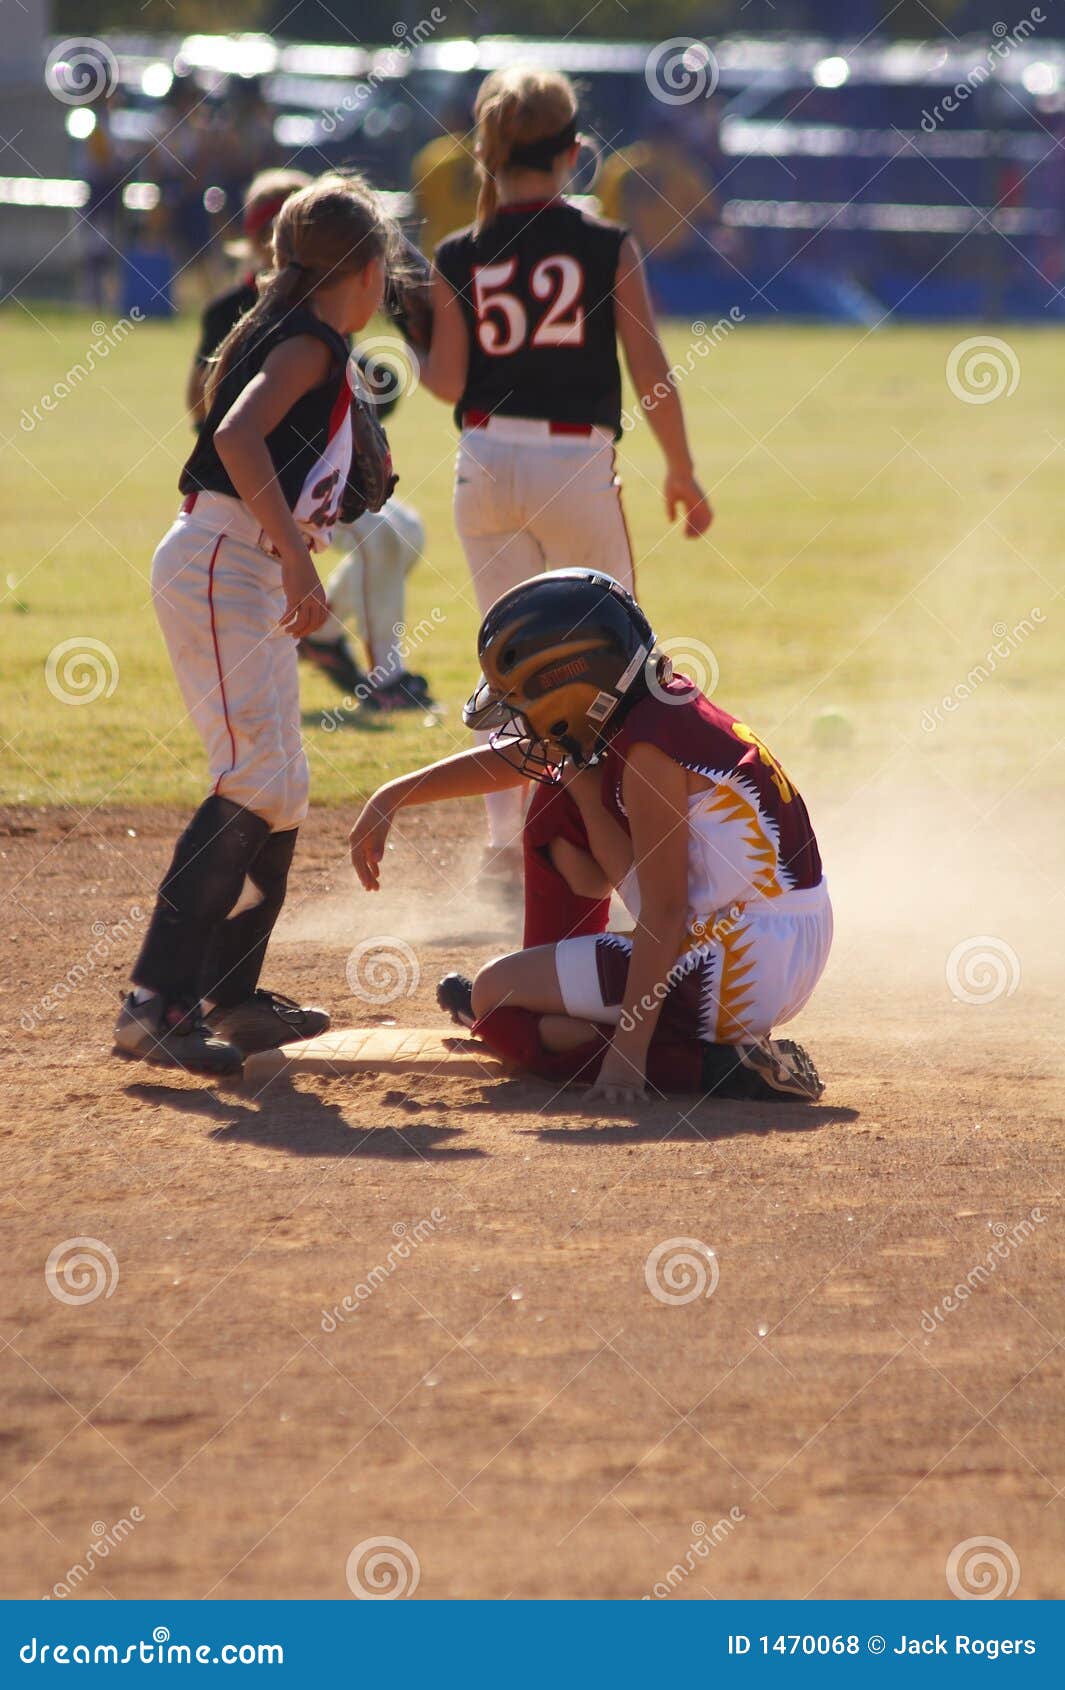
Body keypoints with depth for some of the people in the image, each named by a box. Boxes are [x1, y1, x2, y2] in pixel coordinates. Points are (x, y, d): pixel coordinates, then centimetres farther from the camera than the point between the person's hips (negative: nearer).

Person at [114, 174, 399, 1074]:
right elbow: (237, 437, -26)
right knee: (255, 781, -17)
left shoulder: (300, 341, 18)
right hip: (218, 564, -10)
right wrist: (297, 555, -29)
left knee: (282, 789, 15)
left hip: (249, 577, 10)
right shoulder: (311, 343, -11)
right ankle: (157, 1001, -22)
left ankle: (231, 996, 21)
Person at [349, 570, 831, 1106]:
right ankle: (546, 989, 29)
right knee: (561, 803, 17)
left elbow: (664, 912, -22)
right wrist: (391, 799, 17)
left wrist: (629, 1048, -23)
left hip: (745, 976, -10)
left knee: (492, 997, -5)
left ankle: (712, 1064, -15)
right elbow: (507, 760, 20)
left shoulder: (648, 747, -20)